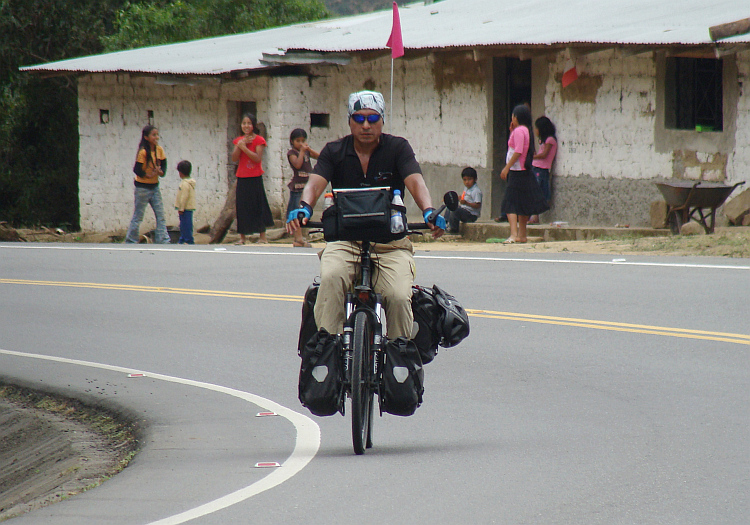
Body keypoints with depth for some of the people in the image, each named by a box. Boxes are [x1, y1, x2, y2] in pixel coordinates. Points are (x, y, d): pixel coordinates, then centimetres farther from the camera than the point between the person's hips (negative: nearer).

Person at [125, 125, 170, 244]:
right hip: (142, 188, -6)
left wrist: (160, 172, -16)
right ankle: (130, 241, 13)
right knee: (138, 216, 2)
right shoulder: (143, 152, -18)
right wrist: (149, 175, -17)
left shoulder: (159, 150, 0)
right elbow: (137, 170, -18)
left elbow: (163, 165, 4)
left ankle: (163, 240, 4)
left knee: (160, 215, 2)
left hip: (154, 187, 6)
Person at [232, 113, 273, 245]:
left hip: (255, 178, -5)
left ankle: (263, 236, 2)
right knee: (241, 207, 4)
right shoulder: (238, 140, 11)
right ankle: (242, 237, 9)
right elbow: (234, 158, 1)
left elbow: (258, 158, -15)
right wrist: (239, 145, -11)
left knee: (257, 206, -3)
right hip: (242, 178, 5)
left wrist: (244, 147, -19)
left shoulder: (259, 140, -4)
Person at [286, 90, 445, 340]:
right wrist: (304, 207, -32)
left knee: (398, 296, -24)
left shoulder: (397, 148, 5)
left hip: (391, 242, 0)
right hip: (344, 241, 0)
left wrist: (428, 211, -33)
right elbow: (315, 183, -8)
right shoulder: (335, 151, 8)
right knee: (331, 279, -31)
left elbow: (415, 181, -11)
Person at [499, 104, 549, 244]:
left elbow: (518, 151, -21)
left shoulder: (519, 131, -14)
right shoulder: (527, 131, 15)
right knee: (522, 205, 15)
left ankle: (514, 235, -25)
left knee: (510, 204, -14)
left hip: (517, 171, -10)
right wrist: (512, 131, 19)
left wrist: (507, 168, -20)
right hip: (525, 171, 10)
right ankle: (522, 235, 22)